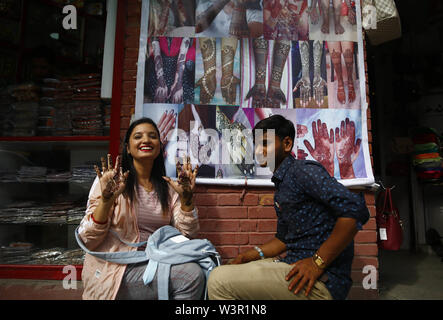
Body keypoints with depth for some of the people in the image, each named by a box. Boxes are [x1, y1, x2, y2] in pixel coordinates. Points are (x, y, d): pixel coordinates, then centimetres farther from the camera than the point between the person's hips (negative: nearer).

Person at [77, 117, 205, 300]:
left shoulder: (168, 188, 9)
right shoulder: (111, 180, -3)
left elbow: (187, 235, 0)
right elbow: (87, 241, -9)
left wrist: (186, 199, -14)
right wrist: (106, 200, -24)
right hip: (116, 270, -4)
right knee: (192, 275, -23)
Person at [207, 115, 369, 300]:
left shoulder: (302, 170, -12)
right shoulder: (281, 186, 17)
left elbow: (355, 210, -24)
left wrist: (317, 262, -22)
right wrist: (253, 254, 10)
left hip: (322, 279, -9)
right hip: (293, 264, 9)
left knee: (219, 280, -18)